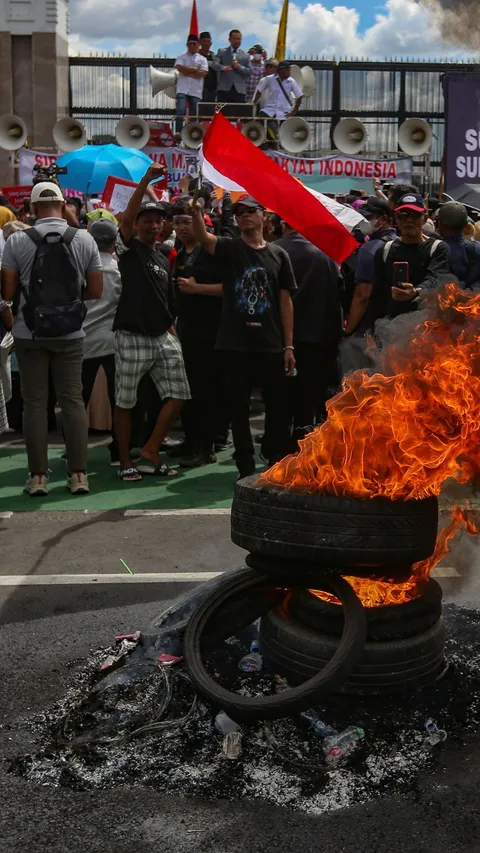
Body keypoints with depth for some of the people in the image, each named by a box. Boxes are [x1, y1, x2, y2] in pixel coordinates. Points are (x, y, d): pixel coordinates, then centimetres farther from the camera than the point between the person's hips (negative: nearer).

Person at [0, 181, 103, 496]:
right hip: (70, 334, 1)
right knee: (73, 400, 6)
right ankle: (79, 473, 7)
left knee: (35, 402, 5)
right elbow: (96, 291, 1)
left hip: (29, 334, -1)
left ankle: (38, 475, 8)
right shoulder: (85, 240, -2)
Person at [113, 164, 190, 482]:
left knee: (178, 393, -2)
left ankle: (152, 450, 10)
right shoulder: (129, 249, 0)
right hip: (132, 337, -6)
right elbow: (126, 218, -20)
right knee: (125, 402, 1)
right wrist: (146, 180, -28)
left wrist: (174, 334, 14)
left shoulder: (164, 260, 17)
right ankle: (126, 461, 12)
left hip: (163, 337, 6)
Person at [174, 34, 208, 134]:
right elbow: (180, 68, -9)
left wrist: (187, 72, -5)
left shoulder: (202, 59, 12)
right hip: (183, 89, -2)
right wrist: (195, 69, -5)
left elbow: (203, 73, -4)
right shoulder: (181, 57, 10)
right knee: (181, 110, -17)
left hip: (196, 91, 2)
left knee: (194, 114, 2)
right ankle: (178, 132, -19)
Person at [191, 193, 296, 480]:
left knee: (278, 407, 8)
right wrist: (196, 212, -40)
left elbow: (286, 301, 6)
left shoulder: (278, 254, 7)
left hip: (271, 345, 1)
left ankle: (278, 463, 23)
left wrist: (289, 345, 2)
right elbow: (203, 237, -19)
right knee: (239, 408, 5)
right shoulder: (229, 248, 3)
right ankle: (246, 467, 16)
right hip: (235, 344, -1)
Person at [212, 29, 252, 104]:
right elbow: (215, 65, -4)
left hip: (239, 90, 2)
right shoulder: (222, 52, 12)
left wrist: (238, 67, -8)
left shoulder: (245, 55, 16)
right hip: (224, 89, -2)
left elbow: (250, 72, 8)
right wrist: (222, 67, -27)